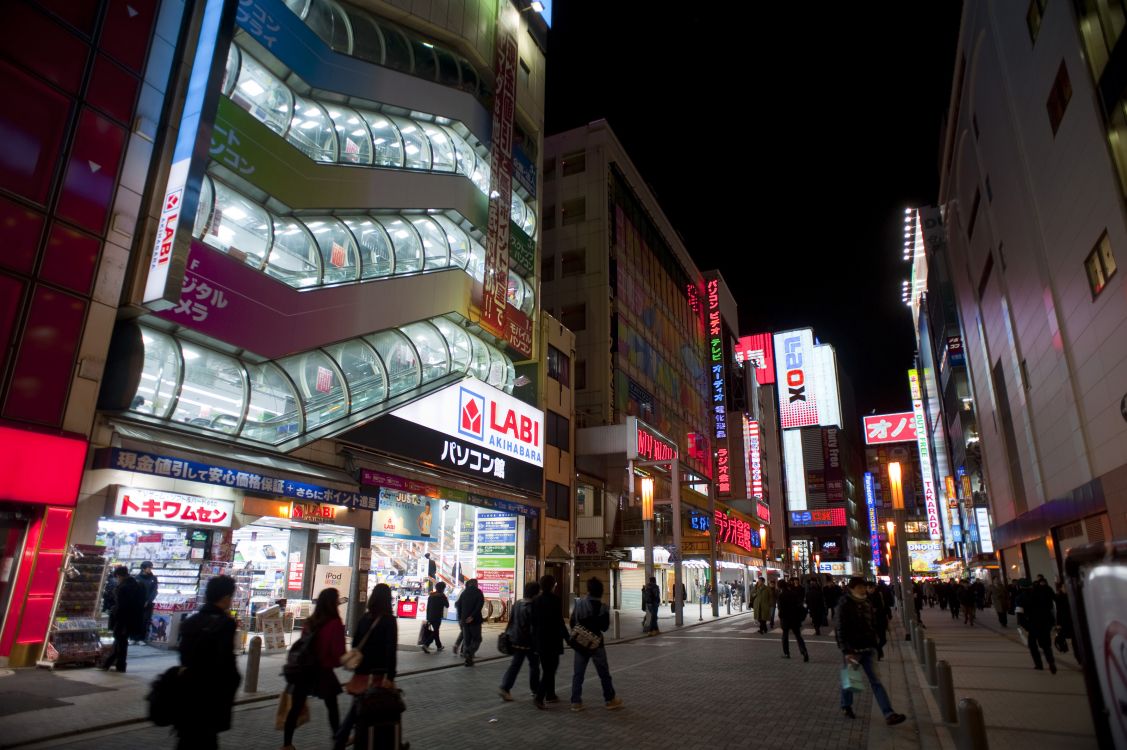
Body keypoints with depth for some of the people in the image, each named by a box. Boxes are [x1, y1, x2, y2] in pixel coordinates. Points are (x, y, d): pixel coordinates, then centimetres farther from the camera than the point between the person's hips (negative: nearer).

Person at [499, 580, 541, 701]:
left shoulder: (517, 604, 5)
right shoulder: (532, 607, -19)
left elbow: (510, 621, 12)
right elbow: (533, 627, -20)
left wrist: (508, 633, 21)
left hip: (515, 640, 7)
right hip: (528, 642, -7)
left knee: (515, 664, 9)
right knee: (534, 664, 12)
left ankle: (505, 688, -3)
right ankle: (535, 689, 24)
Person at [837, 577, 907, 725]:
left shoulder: (866, 603, 7)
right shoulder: (844, 605, -15)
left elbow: (871, 624, 17)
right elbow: (841, 630, -18)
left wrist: (874, 643, 13)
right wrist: (846, 651, -22)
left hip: (867, 648, 5)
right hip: (852, 649, -5)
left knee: (876, 681, 1)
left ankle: (889, 714, -2)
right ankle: (846, 707, 31)